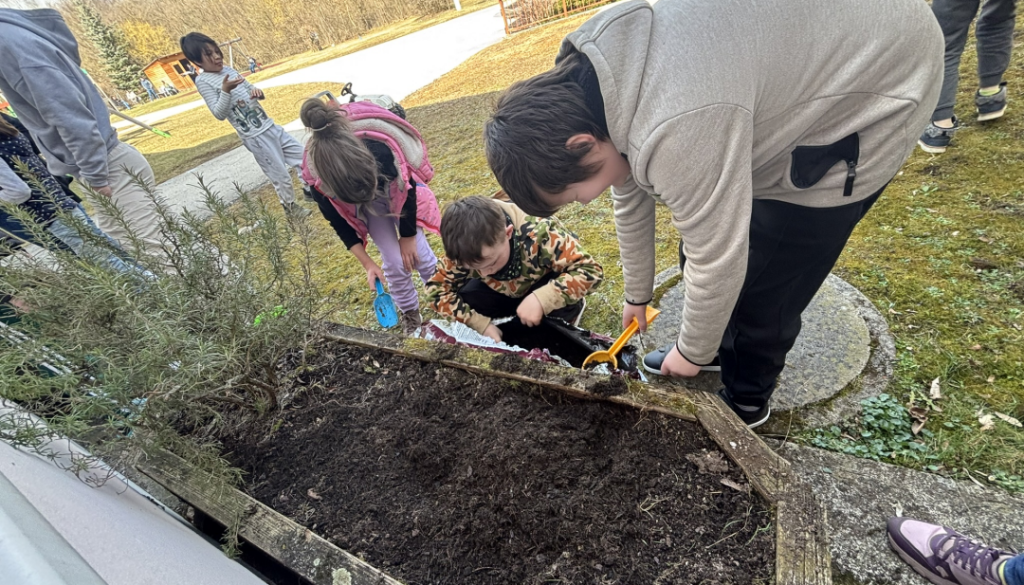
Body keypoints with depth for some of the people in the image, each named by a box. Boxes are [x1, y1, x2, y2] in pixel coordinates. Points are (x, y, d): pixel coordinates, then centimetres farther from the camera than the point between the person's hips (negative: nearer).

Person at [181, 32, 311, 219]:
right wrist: (226, 91, -26)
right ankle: (290, 207, 23)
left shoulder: (229, 70, 10)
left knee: (302, 156, 11)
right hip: (255, 137, -7)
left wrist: (257, 92, -4)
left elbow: (251, 89, 19)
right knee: (280, 175, 2)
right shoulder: (203, 81, -8)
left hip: (270, 126, 7)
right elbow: (219, 114, -14)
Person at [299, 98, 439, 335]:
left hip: (399, 189, -1)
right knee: (395, 263, -5)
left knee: (418, 252, -2)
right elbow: (341, 224, -13)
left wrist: (408, 235, -9)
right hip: (367, 209, 1)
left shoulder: (381, 152, -43)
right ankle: (410, 313, 21)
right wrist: (367, 263, -12)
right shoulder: (319, 184, -36)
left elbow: (408, 189, -20)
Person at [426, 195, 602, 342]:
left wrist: (541, 300, -50)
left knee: (559, 304, -35)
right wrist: (481, 324, -29)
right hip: (507, 292, 4)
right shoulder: (467, 253, -28)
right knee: (467, 298, -21)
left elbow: (590, 270, -38)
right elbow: (436, 290, -19)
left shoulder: (539, 234, -40)